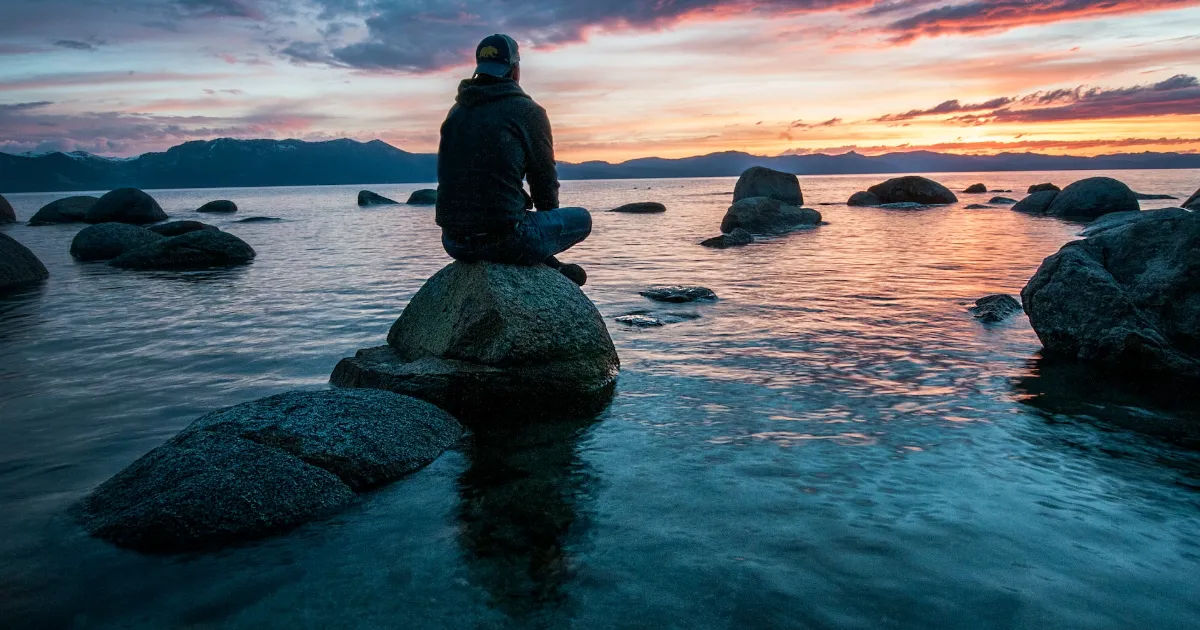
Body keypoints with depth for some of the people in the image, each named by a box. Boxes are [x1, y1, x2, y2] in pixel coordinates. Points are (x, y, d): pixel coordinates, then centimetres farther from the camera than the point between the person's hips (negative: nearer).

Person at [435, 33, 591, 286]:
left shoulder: (456, 112, 14)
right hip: (503, 240, -6)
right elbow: (545, 178, 2)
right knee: (581, 218, 15)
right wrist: (548, 216, 25)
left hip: (453, 242, 6)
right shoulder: (528, 111, -3)